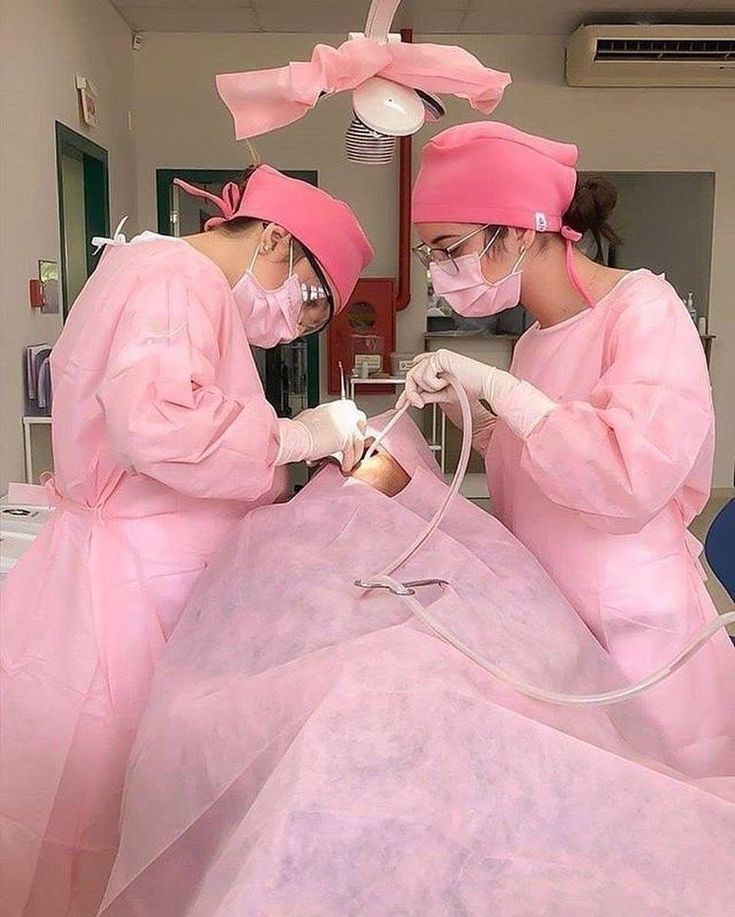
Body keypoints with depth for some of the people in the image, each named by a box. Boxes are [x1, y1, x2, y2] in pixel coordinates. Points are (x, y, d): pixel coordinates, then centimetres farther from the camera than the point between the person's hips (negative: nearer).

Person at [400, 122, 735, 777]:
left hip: (634, 640, -6)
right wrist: (470, 411, 2)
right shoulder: (537, 339, 10)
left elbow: (631, 482, -23)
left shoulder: (641, 309, -10)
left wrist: (498, 388, -19)